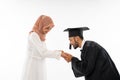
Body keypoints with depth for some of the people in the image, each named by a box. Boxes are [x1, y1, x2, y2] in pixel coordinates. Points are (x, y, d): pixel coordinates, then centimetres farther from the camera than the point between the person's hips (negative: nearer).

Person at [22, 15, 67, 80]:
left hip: (39, 67, 9)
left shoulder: (41, 36, 12)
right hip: (33, 67, -9)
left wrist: (57, 52, 2)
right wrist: (59, 54, -16)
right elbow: (43, 52, -21)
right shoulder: (34, 35, -16)